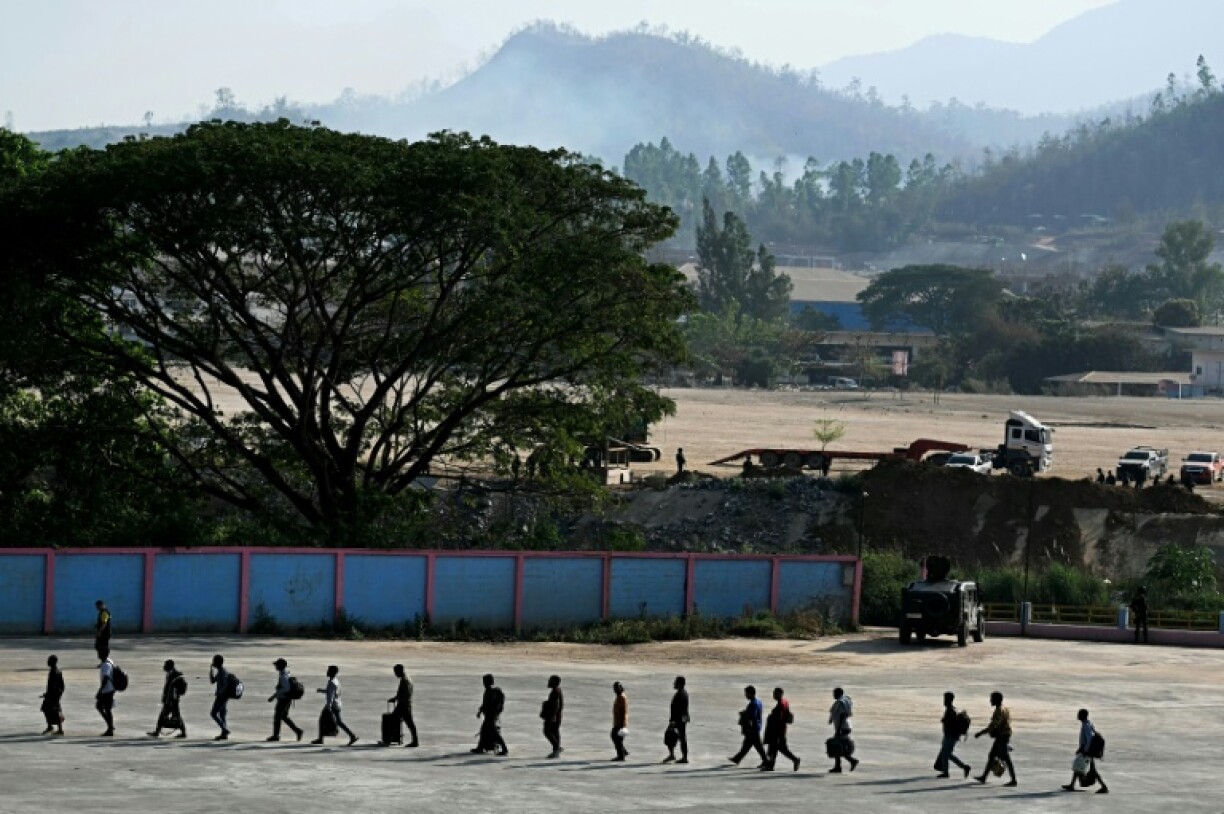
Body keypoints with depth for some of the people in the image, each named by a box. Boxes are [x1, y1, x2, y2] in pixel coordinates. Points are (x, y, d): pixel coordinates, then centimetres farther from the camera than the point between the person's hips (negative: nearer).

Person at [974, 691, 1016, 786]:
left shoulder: (999, 711, -18)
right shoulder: (1004, 709, 13)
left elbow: (993, 726, -22)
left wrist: (980, 733, -15)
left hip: (1001, 738, -10)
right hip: (1003, 737, 10)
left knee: (1006, 759, -7)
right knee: (991, 756, 15)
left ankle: (1013, 780, -6)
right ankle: (983, 777, 21)